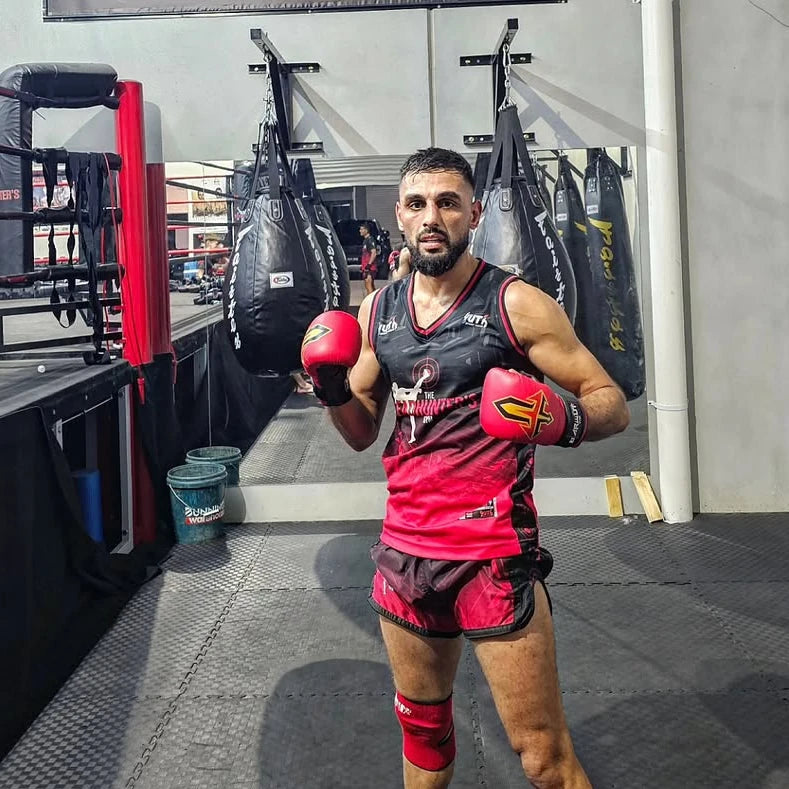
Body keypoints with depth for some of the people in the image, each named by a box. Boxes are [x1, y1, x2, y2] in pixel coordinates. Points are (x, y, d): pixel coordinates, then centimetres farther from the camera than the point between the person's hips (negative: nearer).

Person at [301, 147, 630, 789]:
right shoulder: (377, 313, 7)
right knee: (422, 729, 22)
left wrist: (564, 419, -27)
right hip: (405, 552, 5)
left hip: (494, 557, -5)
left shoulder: (516, 305, -8)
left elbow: (612, 403, -6)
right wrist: (333, 390, -5)